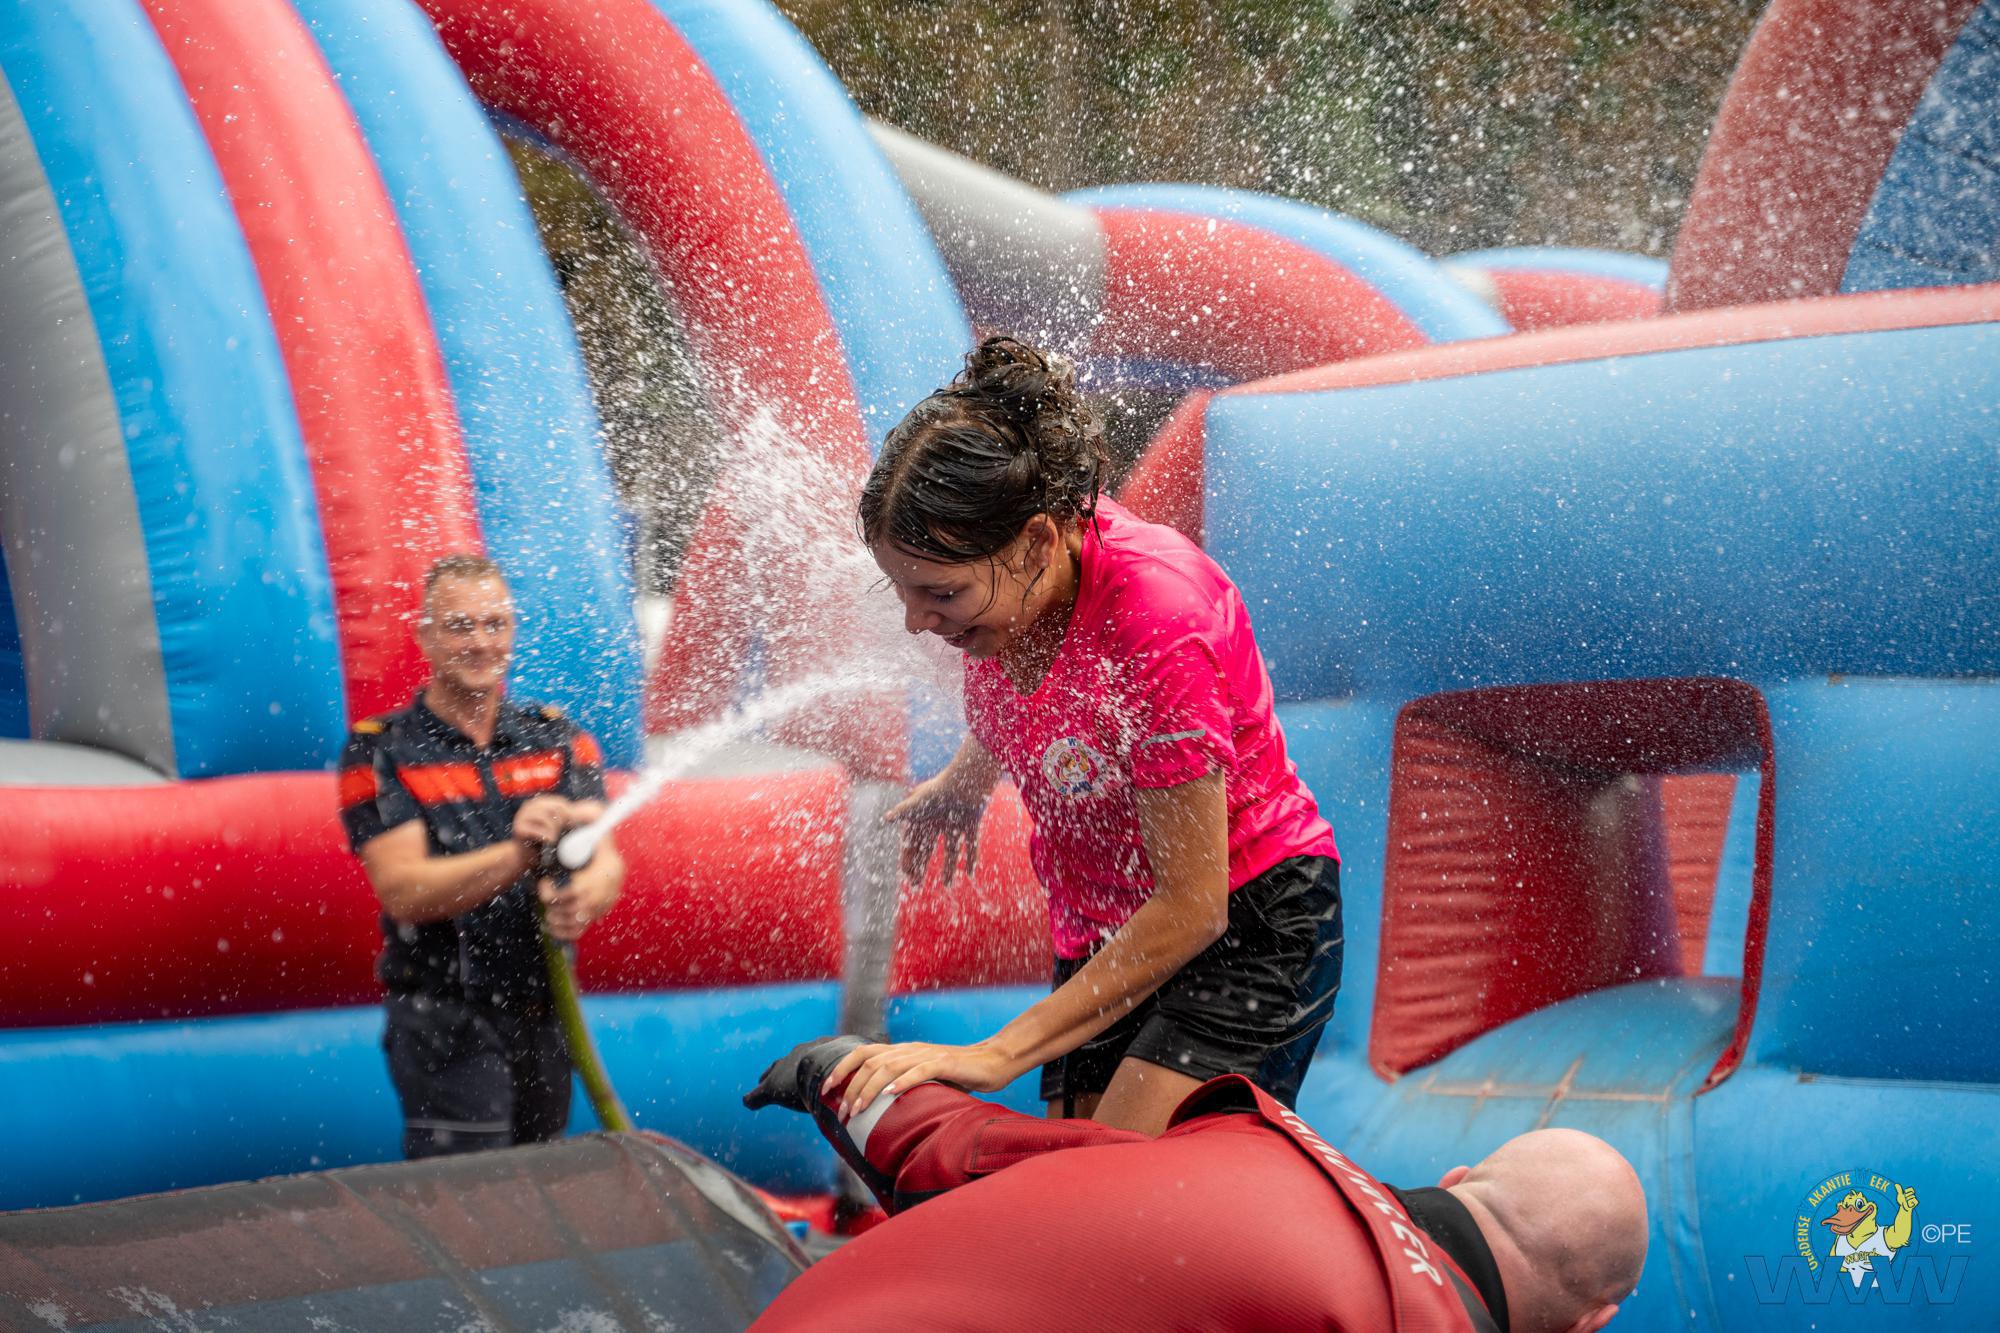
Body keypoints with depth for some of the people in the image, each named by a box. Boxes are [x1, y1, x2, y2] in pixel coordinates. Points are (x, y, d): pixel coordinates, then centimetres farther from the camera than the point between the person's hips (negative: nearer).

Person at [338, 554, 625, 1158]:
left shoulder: (557, 739, 9)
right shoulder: (380, 752, -3)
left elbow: (607, 862, -3)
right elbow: (403, 891, -16)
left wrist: (584, 894, -29)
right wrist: (517, 856, -32)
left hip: (543, 1020, 4)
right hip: (445, 1023, -4)